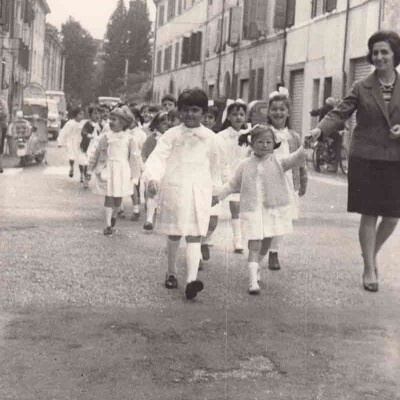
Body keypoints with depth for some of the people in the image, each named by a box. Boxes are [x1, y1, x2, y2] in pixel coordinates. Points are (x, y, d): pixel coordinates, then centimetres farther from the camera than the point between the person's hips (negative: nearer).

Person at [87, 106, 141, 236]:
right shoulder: (106, 136, -1)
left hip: (122, 172, 0)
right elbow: (97, 153, 7)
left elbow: (134, 157, 2)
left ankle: (114, 216, 40)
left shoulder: (128, 139, -4)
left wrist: (134, 174, 2)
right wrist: (90, 170, 9)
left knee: (118, 197, 12)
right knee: (108, 197, -3)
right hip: (107, 170, 0)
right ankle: (108, 225, -2)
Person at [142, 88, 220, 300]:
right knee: (174, 235, 12)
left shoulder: (209, 137, 6)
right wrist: (152, 178, -30)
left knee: (194, 236, -10)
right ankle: (171, 272, 32)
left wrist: (211, 185, 29)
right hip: (174, 189, -1)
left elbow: (214, 164, 22)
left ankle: (191, 279, -21)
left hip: (199, 192, 1)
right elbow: (157, 157, -13)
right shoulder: (172, 135, -2)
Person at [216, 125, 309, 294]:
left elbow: (297, 158, -14)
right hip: (252, 211, -1)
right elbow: (232, 184, 14)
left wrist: (305, 147, -34)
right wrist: (217, 197, 7)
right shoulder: (244, 166, 5)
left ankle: (256, 268, 40)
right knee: (254, 245, -11)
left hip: (274, 209, 1)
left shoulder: (278, 164, 1)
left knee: (266, 243, 15)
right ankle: (253, 281, -17)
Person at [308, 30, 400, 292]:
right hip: (366, 159, -1)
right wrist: (321, 129, -23)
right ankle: (369, 269, 16)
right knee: (369, 216, 2)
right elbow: (340, 114, -5)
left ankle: (372, 253, 33)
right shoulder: (362, 88, 2)